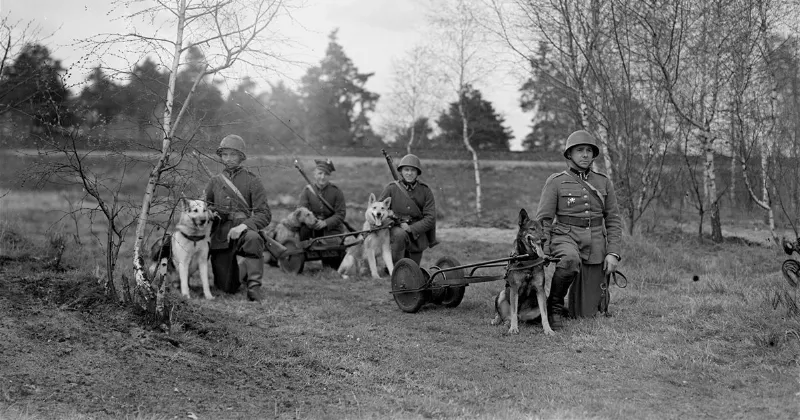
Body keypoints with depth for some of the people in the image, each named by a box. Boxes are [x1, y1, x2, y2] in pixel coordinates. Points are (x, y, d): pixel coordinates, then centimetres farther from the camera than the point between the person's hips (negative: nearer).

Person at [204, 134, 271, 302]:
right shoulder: (214, 182, 13)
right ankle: (237, 269, 35)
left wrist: (243, 226, -23)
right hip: (220, 237, 3)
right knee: (228, 288, 0)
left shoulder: (252, 181, 1)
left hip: (243, 232, -3)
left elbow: (265, 215, -7)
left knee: (253, 238, -40)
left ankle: (254, 285, -32)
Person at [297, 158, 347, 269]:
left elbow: (340, 214, -8)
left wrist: (325, 223, -25)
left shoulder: (336, 191, -4)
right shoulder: (307, 190, 0)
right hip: (313, 228, 1)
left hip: (331, 228, -1)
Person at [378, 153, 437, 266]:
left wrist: (411, 228, -19)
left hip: (417, 233, 2)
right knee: (400, 235, -39)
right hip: (396, 228, -2)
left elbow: (430, 218, -7)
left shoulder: (425, 191, -2)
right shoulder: (392, 188, -5)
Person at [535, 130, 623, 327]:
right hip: (565, 237, -3)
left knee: (585, 314, 0)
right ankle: (555, 304, -16)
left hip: (595, 247, 3)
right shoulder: (555, 182, 0)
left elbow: (613, 220, 10)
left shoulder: (604, 183, 9)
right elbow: (543, 219, -3)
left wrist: (613, 253, -3)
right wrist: (544, 253, -15)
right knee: (571, 261, -41)